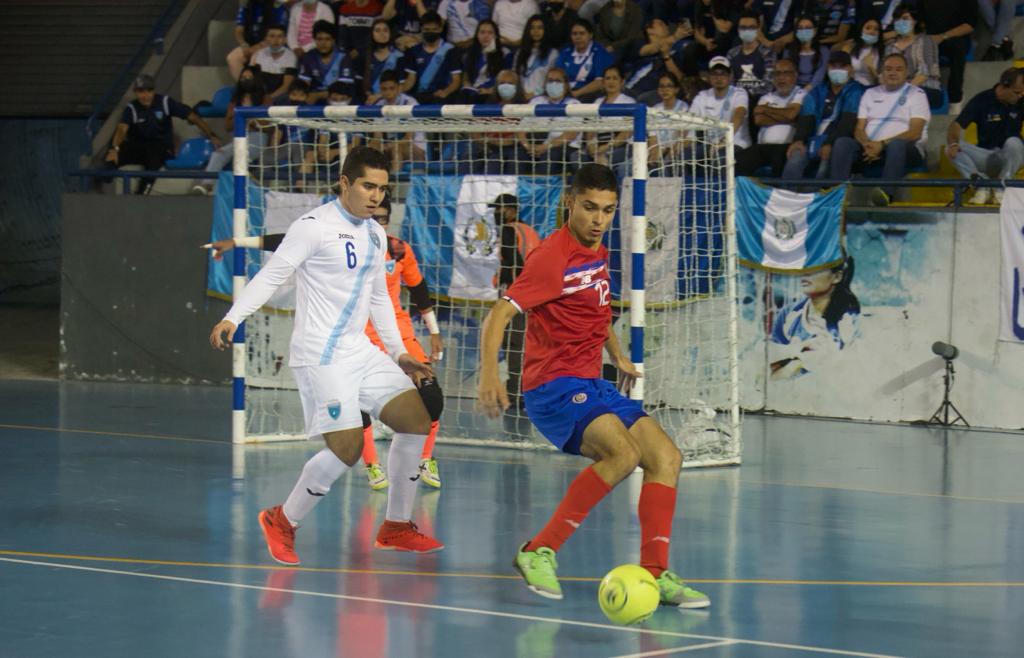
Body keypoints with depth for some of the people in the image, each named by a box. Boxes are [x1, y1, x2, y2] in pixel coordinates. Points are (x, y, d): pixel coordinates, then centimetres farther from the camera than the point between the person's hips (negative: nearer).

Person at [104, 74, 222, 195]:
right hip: (138, 147, 1)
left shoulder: (165, 102, -4)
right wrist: (114, 148, -43)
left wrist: (212, 136, -12)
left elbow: (192, 117, -4)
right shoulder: (131, 109, -4)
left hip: (162, 147, -1)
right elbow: (122, 129, -21)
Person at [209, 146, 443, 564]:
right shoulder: (314, 227, -11)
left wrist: (399, 353, 21)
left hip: (361, 353, 8)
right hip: (320, 355, -8)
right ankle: (281, 521, 4)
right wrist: (232, 318, -25)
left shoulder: (376, 236, 13)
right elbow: (271, 276, -13)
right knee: (347, 448, -18)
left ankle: (396, 528, 15)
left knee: (417, 421, 3)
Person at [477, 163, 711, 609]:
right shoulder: (553, 257, -15)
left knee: (666, 457, 0)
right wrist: (489, 375, -34)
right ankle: (540, 551, -21)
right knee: (623, 452, -29)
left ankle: (654, 573, 2)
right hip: (553, 387, -9)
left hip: (591, 386, 9)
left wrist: (618, 356, 25)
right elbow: (499, 316, -21)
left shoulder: (599, 254, 12)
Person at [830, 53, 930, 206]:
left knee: (897, 144, -39)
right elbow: (859, 129, 13)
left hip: (907, 149, -4)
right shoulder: (870, 94, 20)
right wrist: (867, 145, -12)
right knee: (842, 143, -24)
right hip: (871, 147, 4)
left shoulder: (916, 95, 8)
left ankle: (886, 192, -58)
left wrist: (882, 144, -16)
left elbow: (915, 133, -5)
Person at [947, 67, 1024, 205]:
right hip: (986, 157, 1)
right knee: (951, 147, -23)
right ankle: (980, 183, -26)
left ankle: (1002, 188, -21)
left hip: (1011, 157, -1)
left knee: (1013, 142, -35)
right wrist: (953, 143, -34)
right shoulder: (981, 101, -6)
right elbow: (956, 125, -12)